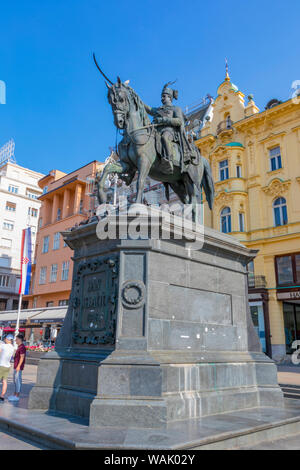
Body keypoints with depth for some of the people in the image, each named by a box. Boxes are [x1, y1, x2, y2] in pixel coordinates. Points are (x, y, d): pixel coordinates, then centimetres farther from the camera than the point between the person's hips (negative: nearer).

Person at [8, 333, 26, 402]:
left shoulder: (22, 347, -15)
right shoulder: (19, 347, 16)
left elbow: (22, 357, -20)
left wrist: (18, 366, -23)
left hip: (18, 367, -10)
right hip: (16, 367, 10)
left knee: (18, 381, -6)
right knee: (15, 381, 13)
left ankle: (17, 396, -2)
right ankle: (15, 395, 20)